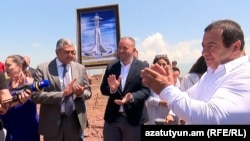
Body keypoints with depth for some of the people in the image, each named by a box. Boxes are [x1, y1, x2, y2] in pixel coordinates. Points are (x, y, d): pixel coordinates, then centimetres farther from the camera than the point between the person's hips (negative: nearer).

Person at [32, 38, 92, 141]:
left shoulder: (80, 68, 5)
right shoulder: (43, 68, -6)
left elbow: (88, 92, 9)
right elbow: (36, 95, -12)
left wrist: (81, 93, -14)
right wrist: (62, 94, -22)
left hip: (75, 121, 3)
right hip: (52, 122, -3)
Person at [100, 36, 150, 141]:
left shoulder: (142, 67, -3)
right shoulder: (111, 66, 7)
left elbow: (146, 90, -10)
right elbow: (103, 89, 4)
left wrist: (132, 97, -29)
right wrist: (112, 89, -18)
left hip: (134, 118, -3)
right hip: (112, 117, 3)